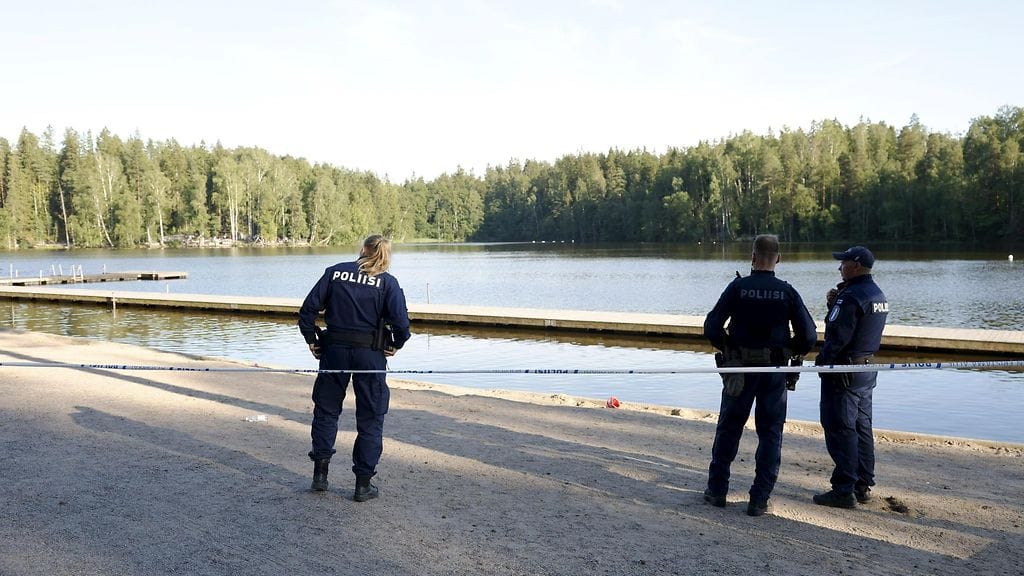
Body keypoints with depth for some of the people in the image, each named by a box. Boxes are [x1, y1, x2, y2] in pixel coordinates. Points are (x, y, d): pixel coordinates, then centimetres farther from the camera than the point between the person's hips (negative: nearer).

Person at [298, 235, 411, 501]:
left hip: (334, 350, 2)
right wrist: (395, 345, 2)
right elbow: (401, 322, -15)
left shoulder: (335, 272, 3)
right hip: (370, 354, -2)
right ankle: (363, 484, 11)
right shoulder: (388, 282, -4)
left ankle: (320, 474, 21)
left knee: (326, 410, 19)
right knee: (370, 418, 9)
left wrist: (312, 340, 8)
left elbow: (308, 308, -2)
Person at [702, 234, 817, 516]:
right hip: (775, 371, 1)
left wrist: (727, 347, 8)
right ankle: (759, 500, 9)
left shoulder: (737, 287, -8)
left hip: (740, 369, 0)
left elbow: (711, 327, -11)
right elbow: (809, 336, -6)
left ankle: (717, 491, 20)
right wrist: (791, 352, 13)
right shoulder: (787, 292, -5)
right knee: (770, 434, 9)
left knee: (728, 429, 13)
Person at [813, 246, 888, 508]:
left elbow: (837, 336, -21)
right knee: (862, 428, 15)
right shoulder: (879, 296, 12)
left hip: (843, 371, -10)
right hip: (868, 368, 10)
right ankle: (863, 486, 22)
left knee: (840, 429, -4)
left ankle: (844, 490, -2)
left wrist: (822, 361, -7)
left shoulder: (851, 297, -19)